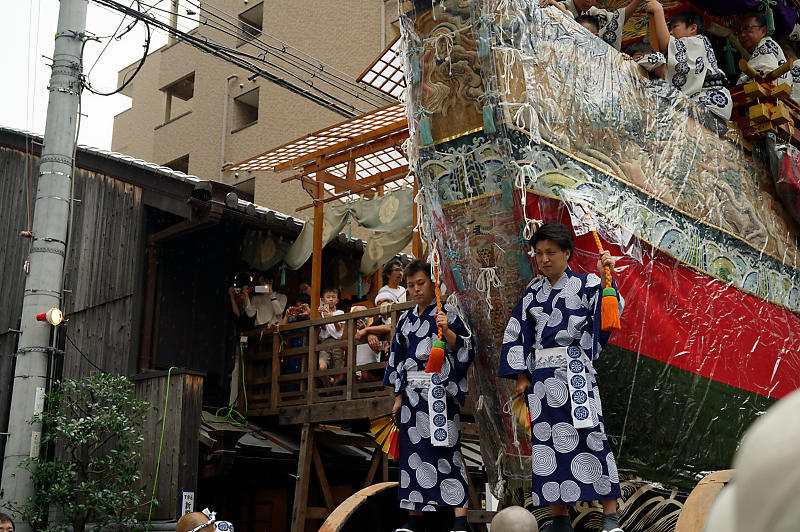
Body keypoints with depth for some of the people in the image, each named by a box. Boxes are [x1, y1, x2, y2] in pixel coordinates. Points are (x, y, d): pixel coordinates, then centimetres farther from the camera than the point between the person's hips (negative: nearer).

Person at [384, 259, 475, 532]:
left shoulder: (447, 313, 0)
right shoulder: (406, 320, 15)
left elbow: (464, 350, -4)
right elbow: (398, 359, 17)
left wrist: (446, 331, -20)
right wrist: (398, 397, 13)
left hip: (439, 392, -6)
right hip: (412, 392, 6)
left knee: (446, 452, -10)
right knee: (413, 451, 6)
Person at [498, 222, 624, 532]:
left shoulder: (585, 284, 3)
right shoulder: (533, 293, 13)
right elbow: (516, 334, 13)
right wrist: (521, 376, 7)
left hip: (575, 372, -4)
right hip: (541, 375, 4)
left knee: (590, 437, -9)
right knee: (547, 443, 4)